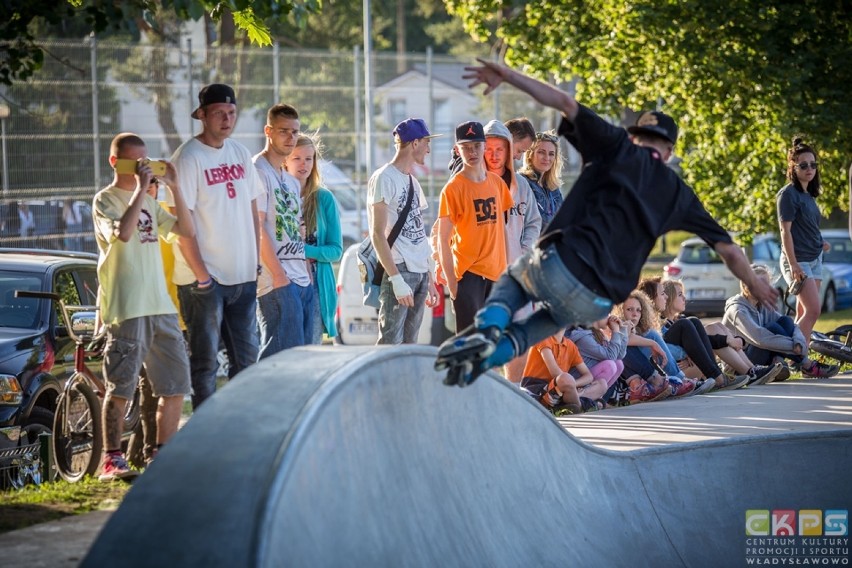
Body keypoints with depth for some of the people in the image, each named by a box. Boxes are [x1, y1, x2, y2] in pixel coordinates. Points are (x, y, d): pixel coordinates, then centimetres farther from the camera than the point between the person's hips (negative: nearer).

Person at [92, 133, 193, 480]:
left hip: (161, 305, 7)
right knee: (120, 389, -6)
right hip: (125, 308, -7)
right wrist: (141, 188, -19)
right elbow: (123, 232, -23)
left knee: (176, 386, 9)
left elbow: (186, 230, 11)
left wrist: (174, 188, 2)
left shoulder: (149, 202, 18)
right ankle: (111, 461, -1)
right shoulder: (106, 200, -4)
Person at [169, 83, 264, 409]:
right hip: (203, 280, -7)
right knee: (205, 362, 0)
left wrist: (255, 260, 10)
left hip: (242, 276, 7)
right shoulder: (188, 157, -10)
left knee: (246, 359, 13)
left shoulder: (240, 153, 11)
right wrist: (201, 275, -16)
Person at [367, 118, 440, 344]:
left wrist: (429, 278, 18)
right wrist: (397, 279, -20)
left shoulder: (412, 181, 19)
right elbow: (378, 234, -13)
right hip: (399, 270, -9)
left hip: (420, 272, 9)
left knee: (410, 343, 8)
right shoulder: (384, 178, -8)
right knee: (390, 342, -14)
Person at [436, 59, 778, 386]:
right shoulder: (677, 194, 17)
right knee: (553, 320, 36)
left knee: (512, 280, 33)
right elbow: (727, 249, 21)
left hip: (561, 266, -2)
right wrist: (755, 284, 38)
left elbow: (565, 103, 0)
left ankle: (488, 327, -3)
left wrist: (507, 76, 4)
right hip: (595, 305, 2)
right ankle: (490, 356, 5)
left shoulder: (618, 148, 9)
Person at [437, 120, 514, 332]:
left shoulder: (497, 182, 9)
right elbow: (443, 240, -8)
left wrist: (507, 267, 12)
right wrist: (451, 282, -12)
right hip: (468, 274, -6)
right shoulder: (453, 188, -7)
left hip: (496, 273, 6)